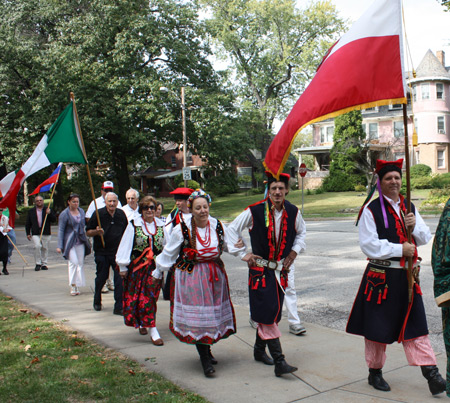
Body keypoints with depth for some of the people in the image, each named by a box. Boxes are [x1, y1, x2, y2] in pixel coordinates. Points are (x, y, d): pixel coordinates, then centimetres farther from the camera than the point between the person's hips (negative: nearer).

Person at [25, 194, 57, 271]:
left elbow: (54, 220, 2)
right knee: (37, 246, -18)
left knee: (45, 248, 4)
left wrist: (49, 213, -14)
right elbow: (28, 224, 14)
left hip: (46, 234, 1)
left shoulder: (48, 210, 9)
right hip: (35, 234, -1)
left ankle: (44, 264, 16)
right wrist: (28, 233, 8)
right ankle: (38, 264, -6)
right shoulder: (31, 211, 11)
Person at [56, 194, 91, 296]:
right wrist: (59, 246, -11)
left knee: (80, 263, 5)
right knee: (73, 262, -14)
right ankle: (72, 285, -6)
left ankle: (77, 286, 15)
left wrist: (86, 239, 20)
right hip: (69, 242, -5)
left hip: (80, 241, 5)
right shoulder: (64, 214, -6)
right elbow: (60, 230, -7)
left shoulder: (81, 211, 11)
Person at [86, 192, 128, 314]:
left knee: (120, 279, -7)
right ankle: (97, 302, 36)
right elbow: (88, 232, -1)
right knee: (101, 277, 10)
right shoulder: (98, 214, -5)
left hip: (118, 252, 1)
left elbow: (126, 231, 17)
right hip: (102, 252, -1)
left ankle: (119, 307, -1)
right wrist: (97, 232, -21)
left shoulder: (121, 214, 4)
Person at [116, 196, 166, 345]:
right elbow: (126, 245, -3)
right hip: (137, 267, -2)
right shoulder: (134, 225, -4)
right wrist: (123, 266, -4)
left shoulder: (160, 225, 6)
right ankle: (153, 332, 1)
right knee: (143, 298, -3)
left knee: (151, 297, 3)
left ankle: (143, 324, 26)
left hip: (155, 268, 3)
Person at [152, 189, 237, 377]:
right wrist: (158, 271, 12)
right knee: (197, 316, -6)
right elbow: (169, 253, 3)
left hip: (215, 275, 4)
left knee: (214, 313, 10)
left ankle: (207, 350, 31)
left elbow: (227, 246, 11)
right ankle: (205, 361, 0)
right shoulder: (182, 229, -9)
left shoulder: (218, 226, -1)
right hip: (191, 277, -4)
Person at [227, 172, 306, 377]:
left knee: (273, 313, 11)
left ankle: (259, 350, 31)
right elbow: (232, 230, 0)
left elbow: (301, 232, 20)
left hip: (281, 270, 5)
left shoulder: (293, 212, 0)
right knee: (267, 315, -9)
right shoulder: (254, 211, -12)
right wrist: (243, 254, -3)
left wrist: (294, 253, 8)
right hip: (260, 270, -4)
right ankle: (279, 362, -5)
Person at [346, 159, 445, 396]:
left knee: (415, 324, 5)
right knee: (378, 326, 6)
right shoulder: (371, 210, -9)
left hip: (407, 275, 4)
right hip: (381, 276, -4)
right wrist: (400, 249, -17)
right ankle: (375, 372, 23)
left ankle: (431, 372, 9)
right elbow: (368, 245, -15)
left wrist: (414, 227, -10)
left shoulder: (409, 207, 9)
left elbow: (425, 238, 11)